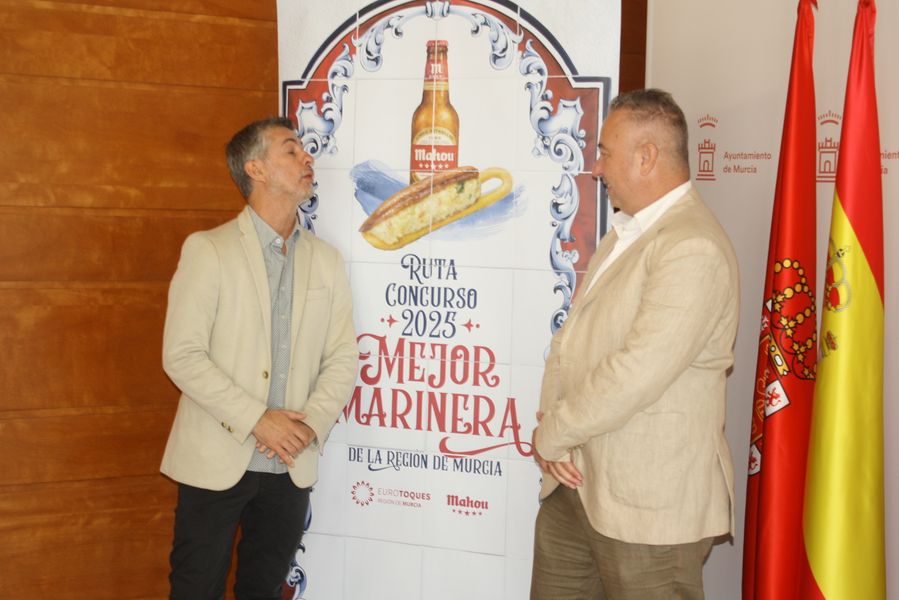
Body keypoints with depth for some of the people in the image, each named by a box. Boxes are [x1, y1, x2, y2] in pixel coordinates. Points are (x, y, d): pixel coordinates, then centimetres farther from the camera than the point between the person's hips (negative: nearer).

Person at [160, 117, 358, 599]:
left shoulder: (326, 260, 8)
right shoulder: (208, 250, -5)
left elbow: (342, 357, 6)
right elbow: (182, 355, -11)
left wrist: (312, 425, -10)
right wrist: (256, 420, -16)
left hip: (293, 466, 4)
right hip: (217, 462, -4)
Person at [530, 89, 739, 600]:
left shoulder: (693, 249, -18)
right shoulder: (627, 232, 15)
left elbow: (636, 374, -25)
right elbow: (573, 335, 14)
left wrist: (551, 435, -12)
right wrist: (552, 419, -3)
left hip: (648, 506, -9)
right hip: (574, 484, 9)